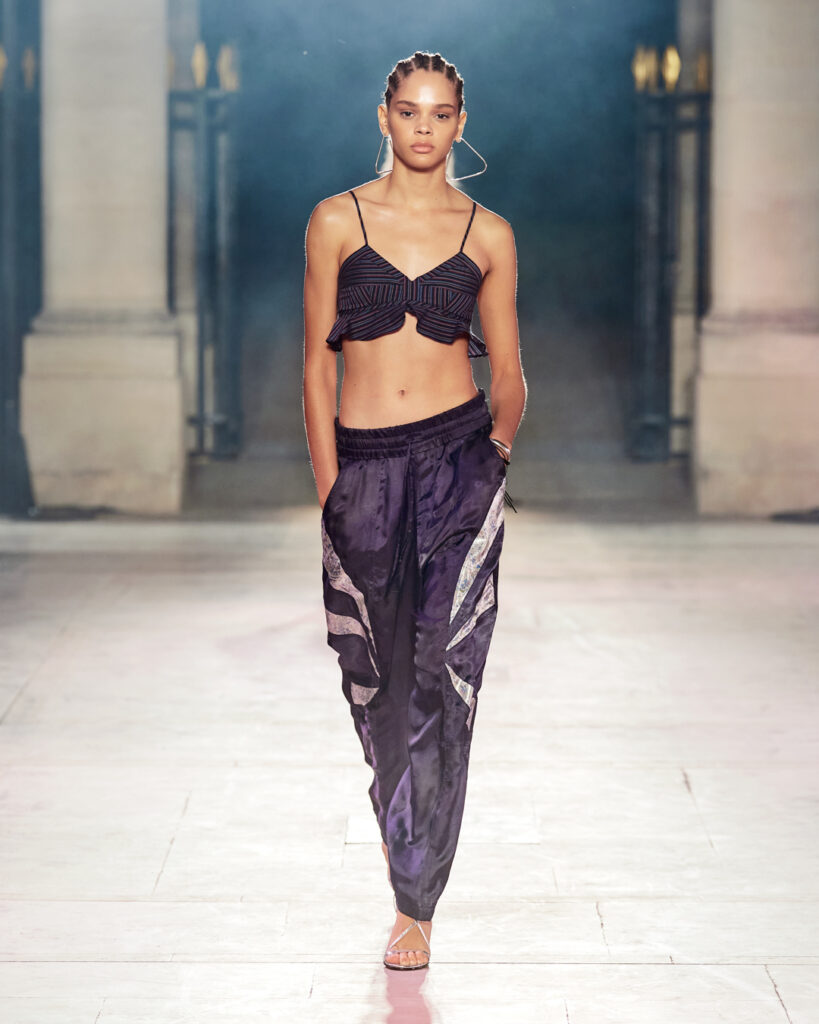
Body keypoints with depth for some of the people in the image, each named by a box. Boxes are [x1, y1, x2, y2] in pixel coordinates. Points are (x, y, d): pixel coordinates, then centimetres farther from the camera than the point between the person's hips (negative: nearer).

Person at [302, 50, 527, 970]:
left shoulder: (487, 234, 4)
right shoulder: (337, 222, 2)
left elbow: (508, 374, 12)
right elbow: (316, 362, 2)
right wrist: (330, 488, -1)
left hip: (458, 463, -1)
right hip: (362, 470, 1)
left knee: (439, 671, -7)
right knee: (374, 674, 9)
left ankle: (415, 903, -2)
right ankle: (405, 837, 38)